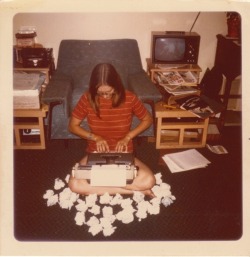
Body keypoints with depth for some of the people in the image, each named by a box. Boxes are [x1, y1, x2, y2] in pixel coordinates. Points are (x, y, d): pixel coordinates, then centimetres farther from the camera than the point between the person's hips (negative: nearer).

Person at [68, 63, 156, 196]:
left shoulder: (129, 98, -13)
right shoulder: (87, 98, -12)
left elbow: (148, 119, 1)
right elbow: (72, 126, -2)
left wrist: (127, 137, -12)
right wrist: (95, 137, -16)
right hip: (95, 153, 1)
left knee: (148, 181, -27)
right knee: (74, 184, -27)